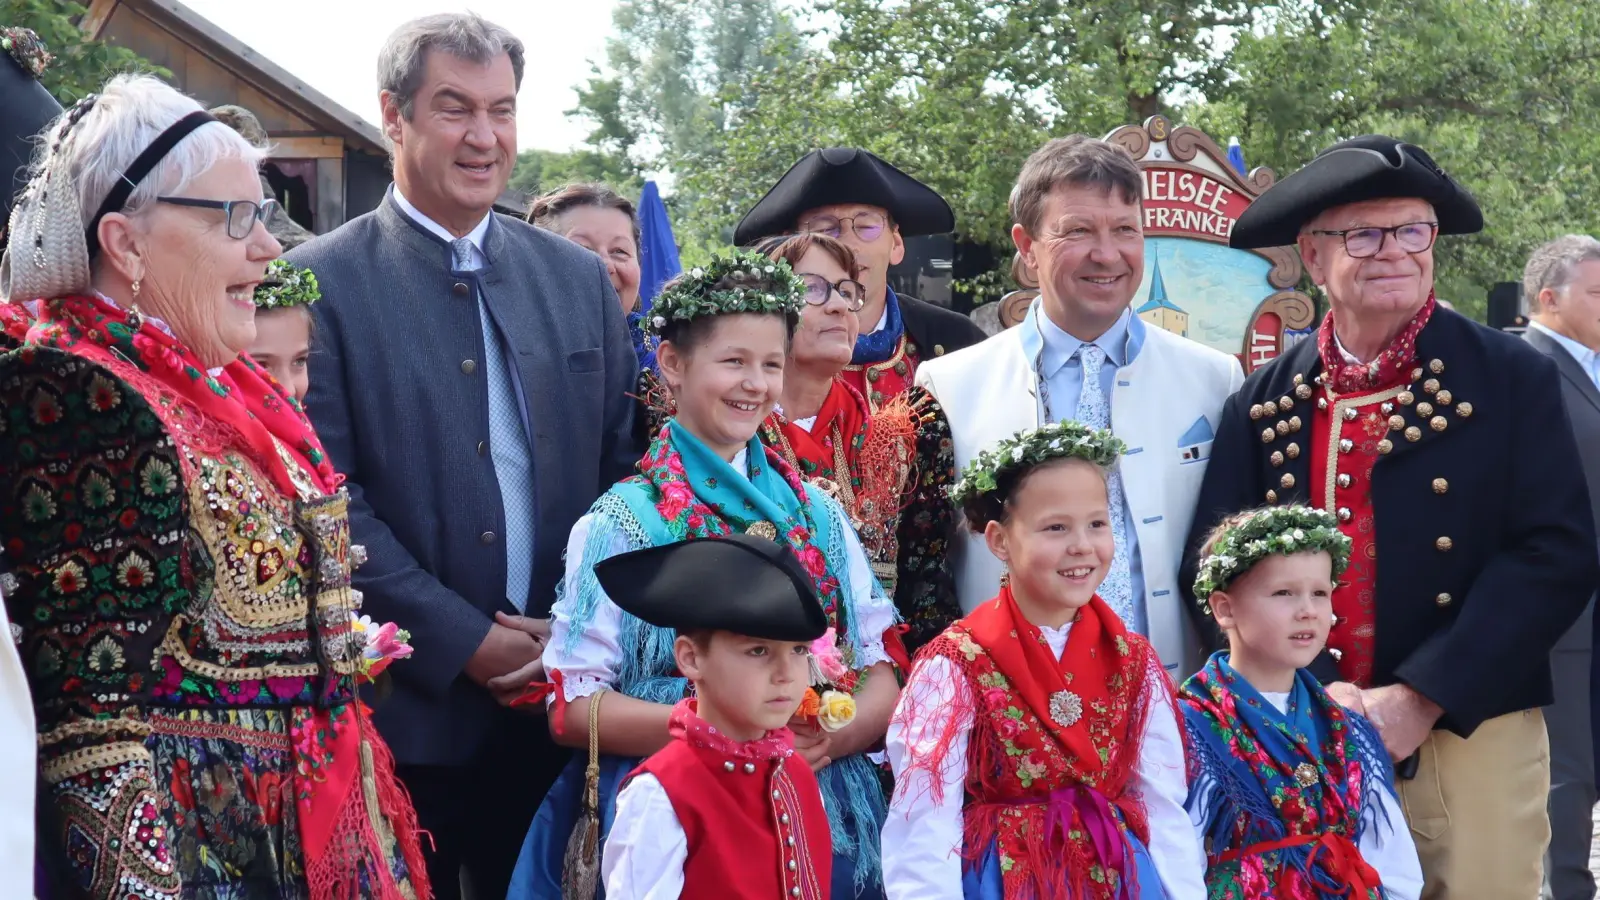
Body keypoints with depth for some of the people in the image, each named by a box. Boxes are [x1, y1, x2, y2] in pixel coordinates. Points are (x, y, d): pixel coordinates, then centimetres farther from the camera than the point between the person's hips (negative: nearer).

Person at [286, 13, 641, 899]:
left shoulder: (579, 276, 10)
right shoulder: (322, 282, -4)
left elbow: (622, 464, 10)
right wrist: (462, 639, -13)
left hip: (556, 698, 4)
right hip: (404, 700, -4)